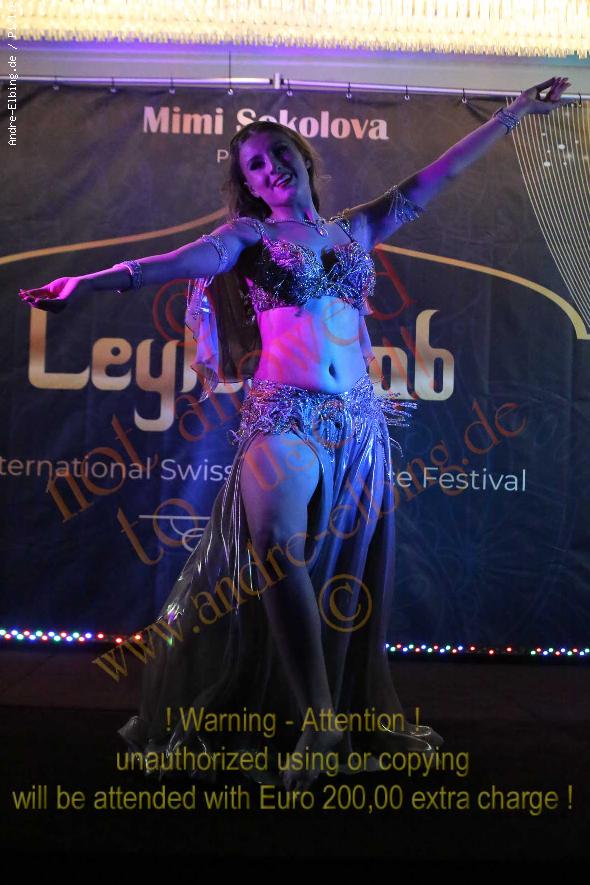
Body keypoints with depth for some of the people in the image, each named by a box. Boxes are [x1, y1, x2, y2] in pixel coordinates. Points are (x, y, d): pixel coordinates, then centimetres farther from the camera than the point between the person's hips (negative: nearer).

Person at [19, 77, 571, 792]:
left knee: (350, 580, 4)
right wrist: (92, 281, -20)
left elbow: (432, 178, 22)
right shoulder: (250, 236, 10)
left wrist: (515, 111, 27)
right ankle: (318, 723, -18)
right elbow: (183, 261, -5)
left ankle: (357, 719, 17)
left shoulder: (356, 229, 18)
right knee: (277, 544, -26)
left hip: (361, 424, 3)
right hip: (285, 417, -3)